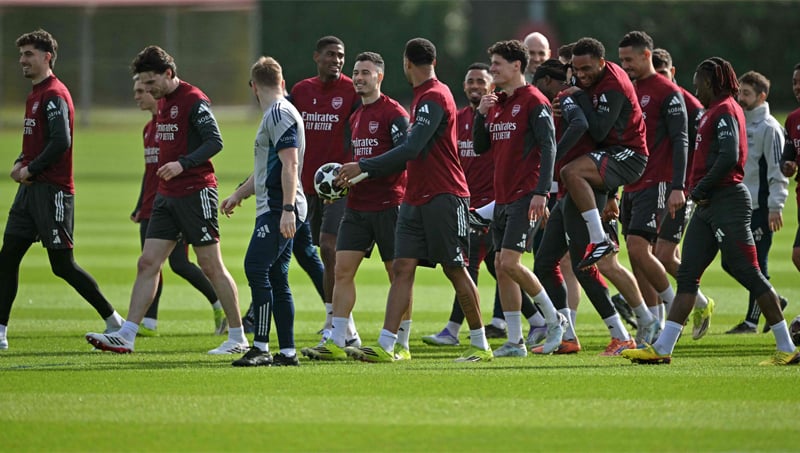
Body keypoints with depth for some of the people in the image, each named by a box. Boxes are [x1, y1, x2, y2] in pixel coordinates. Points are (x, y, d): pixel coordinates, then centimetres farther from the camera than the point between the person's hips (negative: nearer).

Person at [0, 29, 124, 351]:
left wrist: (31, 170, -14)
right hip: (32, 190, 10)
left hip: (52, 191, -10)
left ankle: (114, 322, 4)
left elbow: (60, 142, -22)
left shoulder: (54, 95, -13)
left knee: (63, 265, -6)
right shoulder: (36, 95, 17)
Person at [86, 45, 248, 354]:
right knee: (147, 264, 1)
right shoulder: (164, 102, 14)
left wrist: (183, 164, -27)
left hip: (196, 194, -8)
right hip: (167, 195, 8)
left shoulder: (194, 101, -12)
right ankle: (126, 336, -3)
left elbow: (215, 141, -18)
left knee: (212, 267, -2)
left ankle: (238, 338, 7)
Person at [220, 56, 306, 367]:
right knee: (276, 277, 8)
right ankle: (287, 352, 8)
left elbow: (290, 164, -20)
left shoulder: (280, 114, -10)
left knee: (256, 268, -15)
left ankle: (261, 348, -18)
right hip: (274, 210, 10)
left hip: (278, 211, -10)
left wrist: (287, 209, -26)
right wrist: (238, 195, 41)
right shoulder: (276, 114, 22)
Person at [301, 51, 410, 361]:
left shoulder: (394, 113, -8)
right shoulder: (356, 116, 17)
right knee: (342, 269, -2)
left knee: (397, 274, 1)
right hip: (357, 205, 7)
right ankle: (336, 342, -2)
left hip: (388, 205, -7)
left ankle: (401, 345, 8)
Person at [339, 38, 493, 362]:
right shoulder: (422, 97, 16)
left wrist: (364, 167, -19)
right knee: (402, 268, -1)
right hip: (416, 198, 9)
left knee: (455, 269, -2)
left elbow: (412, 149, -22)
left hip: (444, 198, -9)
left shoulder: (434, 98, -14)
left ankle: (480, 345, 8)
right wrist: (365, 172, 18)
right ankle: (385, 346, -8)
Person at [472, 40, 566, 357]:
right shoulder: (496, 103, 15)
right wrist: (481, 114, 2)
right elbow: (480, 147, 18)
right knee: (501, 267, 5)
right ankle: (515, 342, 8)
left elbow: (548, 147, -14)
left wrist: (541, 192, -21)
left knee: (510, 263, -14)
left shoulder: (534, 101, -9)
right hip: (502, 197, 8)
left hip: (525, 197, -8)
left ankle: (554, 319, 2)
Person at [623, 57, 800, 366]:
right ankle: (662, 348, 3)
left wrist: (700, 190, -13)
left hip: (727, 201, -10)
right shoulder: (715, 112, 20)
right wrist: (698, 191, 9)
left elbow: (729, 157, -21)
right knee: (687, 275, 5)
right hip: (708, 205, 10)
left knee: (748, 273, -7)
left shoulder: (724, 111, -10)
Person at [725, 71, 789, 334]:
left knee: (755, 263, -5)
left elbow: (777, 171, -13)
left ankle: (752, 320, 0)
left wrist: (775, 206, -18)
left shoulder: (769, 128, -9)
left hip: (760, 206, -8)